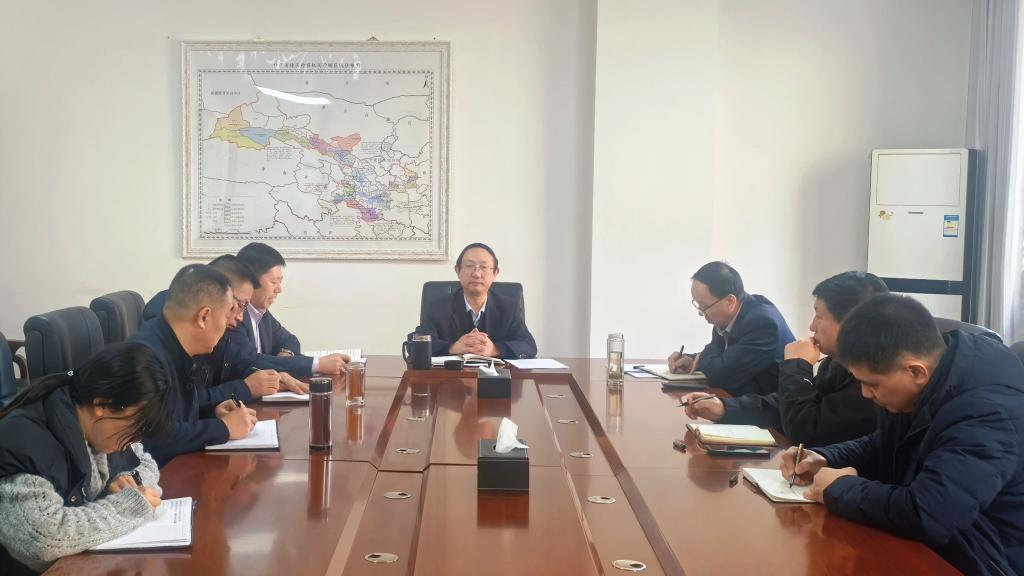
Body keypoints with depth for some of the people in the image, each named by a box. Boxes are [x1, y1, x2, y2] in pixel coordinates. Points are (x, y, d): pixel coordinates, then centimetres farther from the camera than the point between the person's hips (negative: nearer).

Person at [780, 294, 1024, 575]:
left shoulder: (989, 410, -28)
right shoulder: (916, 388, -1)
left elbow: (924, 515, -38)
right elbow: (882, 448, 17)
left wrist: (838, 488, -22)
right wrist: (824, 460, -1)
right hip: (924, 550, 8)